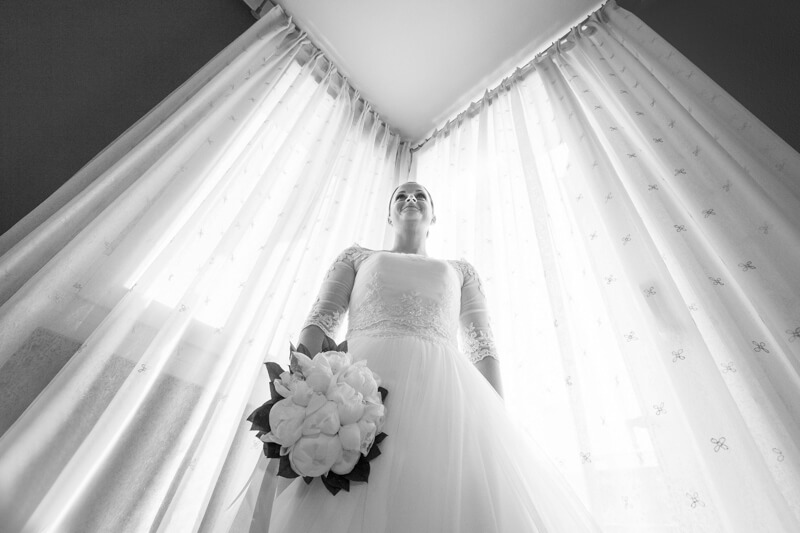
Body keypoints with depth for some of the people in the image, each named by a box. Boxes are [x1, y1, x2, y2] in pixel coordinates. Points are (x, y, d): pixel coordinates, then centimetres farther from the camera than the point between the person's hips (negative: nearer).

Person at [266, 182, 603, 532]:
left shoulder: (460, 271, 30)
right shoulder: (357, 257, 27)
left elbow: (482, 345, 17)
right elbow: (320, 320, 12)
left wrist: (501, 421, 1)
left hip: (444, 390, 2)